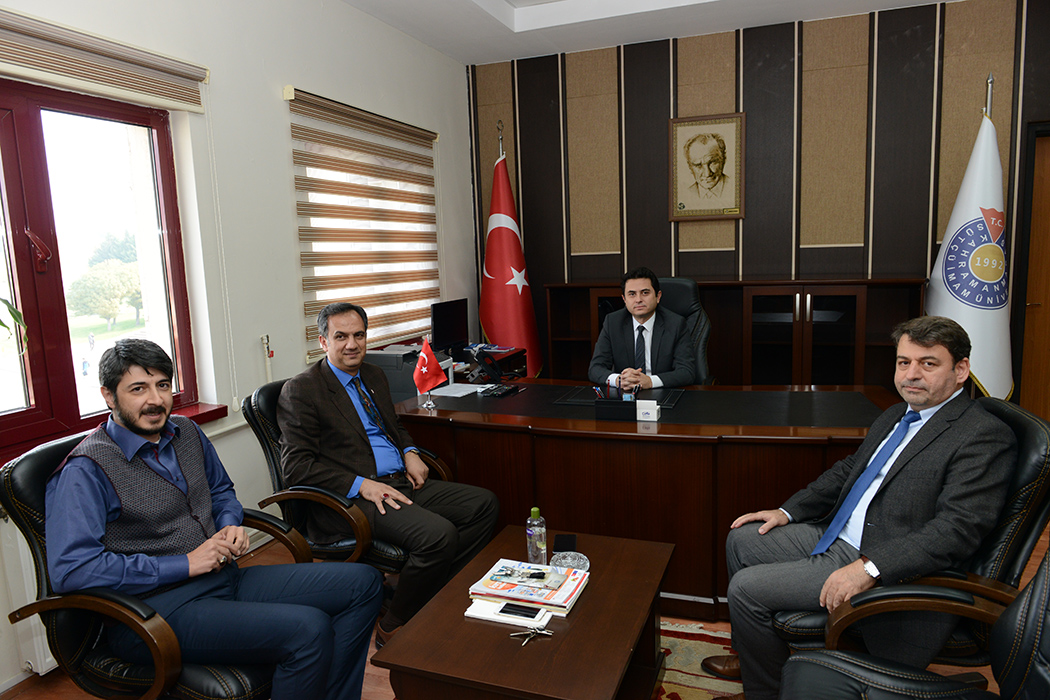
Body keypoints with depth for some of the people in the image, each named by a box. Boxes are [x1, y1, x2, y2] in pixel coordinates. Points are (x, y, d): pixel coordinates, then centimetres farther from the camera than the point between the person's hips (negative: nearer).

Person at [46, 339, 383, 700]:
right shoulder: (86, 470, -12)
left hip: (226, 577, 8)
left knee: (363, 583, -2)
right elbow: (69, 568, -21)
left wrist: (231, 525, 3)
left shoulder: (186, 432, 10)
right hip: (158, 608, -8)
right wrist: (185, 564, -20)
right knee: (308, 630, -30)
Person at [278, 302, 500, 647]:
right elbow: (297, 465, -12)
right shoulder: (301, 389, -6)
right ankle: (392, 628, -5)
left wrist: (410, 453, 7)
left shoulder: (374, 375, 17)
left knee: (484, 504, -4)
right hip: (351, 499, -8)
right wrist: (361, 484, -21)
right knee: (438, 533, -29)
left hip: (401, 483, 8)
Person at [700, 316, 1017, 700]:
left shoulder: (985, 435, -16)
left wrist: (868, 568, -32)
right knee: (741, 539, 11)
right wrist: (787, 511, 11)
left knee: (746, 588, -15)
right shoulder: (895, 416, 12)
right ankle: (750, 655, 29)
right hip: (836, 538, 10)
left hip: (889, 571, -9)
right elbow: (848, 469, 21)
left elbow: (957, 528, -25)